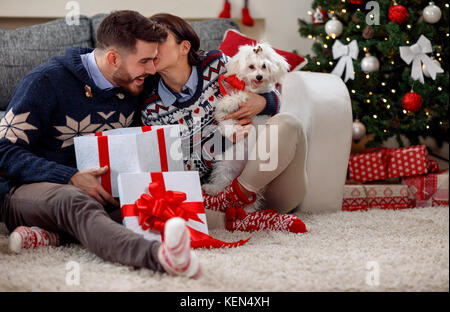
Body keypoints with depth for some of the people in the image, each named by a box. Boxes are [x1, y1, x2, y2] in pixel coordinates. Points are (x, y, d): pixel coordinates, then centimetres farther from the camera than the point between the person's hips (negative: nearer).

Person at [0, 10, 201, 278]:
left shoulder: (134, 90, 8)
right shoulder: (48, 81, -11)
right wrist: (71, 178, -26)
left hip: (98, 193, 6)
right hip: (27, 190, -6)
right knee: (75, 201, -41)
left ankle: (56, 235, -30)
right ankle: (158, 256, -69)